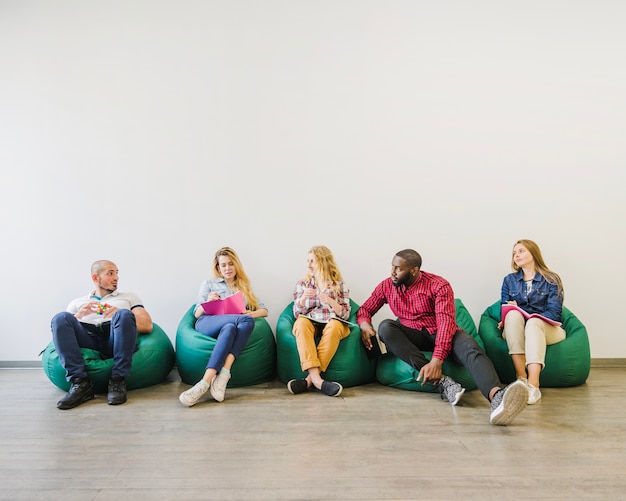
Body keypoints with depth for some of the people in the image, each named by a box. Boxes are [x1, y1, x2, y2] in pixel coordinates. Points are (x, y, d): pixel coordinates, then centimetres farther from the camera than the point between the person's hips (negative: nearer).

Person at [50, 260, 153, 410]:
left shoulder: (129, 297, 28)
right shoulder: (77, 303, 31)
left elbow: (147, 325, 12)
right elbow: (62, 326, 15)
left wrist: (120, 315, -4)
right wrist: (79, 315, -3)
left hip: (115, 340, -1)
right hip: (87, 340, 2)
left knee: (124, 315, -31)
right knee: (60, 317, -24)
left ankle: (117, 381, -31)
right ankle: (81, 382, -30)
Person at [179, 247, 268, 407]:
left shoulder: (245, 287, 31)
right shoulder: (209, 284, 24)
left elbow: (264, 310, 21)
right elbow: (197, 314, 15)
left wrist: (253, 313, -2)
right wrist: (208, 302, -7)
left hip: (233, 325, 2)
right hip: (207, 324, -2)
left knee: (229, 329, -39)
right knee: (246, 321, -36)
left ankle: (205, 383, -50)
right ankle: (223, 376, -49)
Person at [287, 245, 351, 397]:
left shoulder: (338, 284, 13)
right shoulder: (302, 284, 18)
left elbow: (345, 314, 5)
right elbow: (297, 314, 10)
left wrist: (331, 302, -13)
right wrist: (303, 298, -10)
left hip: (333, 323, -1)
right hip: (309, 323, 1)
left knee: (334, 326, -37)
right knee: (301, 323, -35)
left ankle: (310, 379, -37)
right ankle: (316, 378, -45)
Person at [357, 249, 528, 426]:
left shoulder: (438, 285, -12)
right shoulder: (386, 286, 1)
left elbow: (446, 321, -23)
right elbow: (365, 309, 8)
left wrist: (436, 360, -37)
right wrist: (364, 324, -19)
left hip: (442, 335, -3)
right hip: (413, 337, 3)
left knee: (470, 348, -35)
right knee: (385, 326, -28)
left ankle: (497, 396, -67)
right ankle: (441, 380, -37)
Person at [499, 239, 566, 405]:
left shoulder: (551, 280, 8)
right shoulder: (509, 280, 18)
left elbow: (554, 312, -4)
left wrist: (530, 319, -19)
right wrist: (510, 312, -14)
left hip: (546, 328, -2)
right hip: (515, 330, 2)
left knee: (533, 322, -37)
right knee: (513, 314, -32)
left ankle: (533, 384, -53)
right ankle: (521, 377, -42)